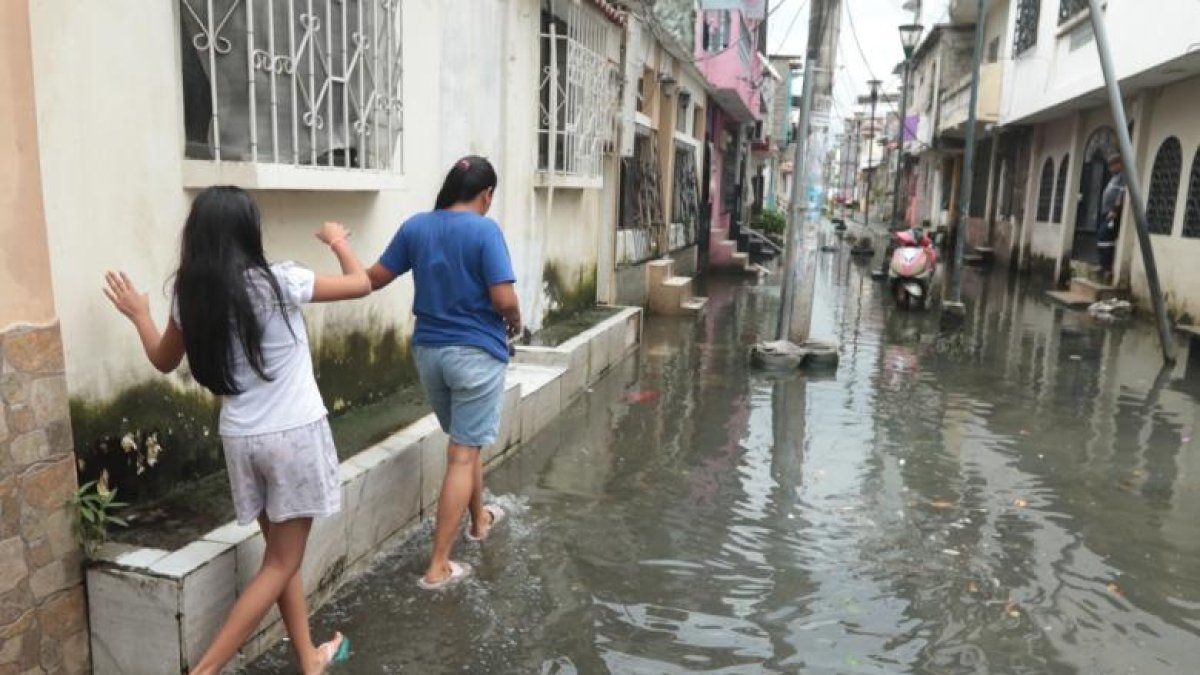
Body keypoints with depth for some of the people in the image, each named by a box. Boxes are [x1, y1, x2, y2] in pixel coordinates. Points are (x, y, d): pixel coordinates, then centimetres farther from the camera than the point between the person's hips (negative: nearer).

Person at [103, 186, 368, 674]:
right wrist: (339, 242, 16)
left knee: (281, 554, 20)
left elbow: (164, 361, 17)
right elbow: (361, 283, -1)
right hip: (295, 434, -5)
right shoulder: (278, 282, -13)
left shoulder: (191, 296, 0)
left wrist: (139, 315, 32)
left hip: (241, 439, 6)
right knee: (282, 564, 8)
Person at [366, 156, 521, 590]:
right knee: (463, 454, 1)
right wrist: (514, 324, 3)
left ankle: (480, 519, 44)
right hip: (476, 352, -6)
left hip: (428, 349, 6)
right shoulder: (485, 231, -13)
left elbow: (372, 280, 7)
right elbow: (505, 300, -18)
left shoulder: (415, 227, 2)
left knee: (464, 441, 24)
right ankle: (438, 567, 4)